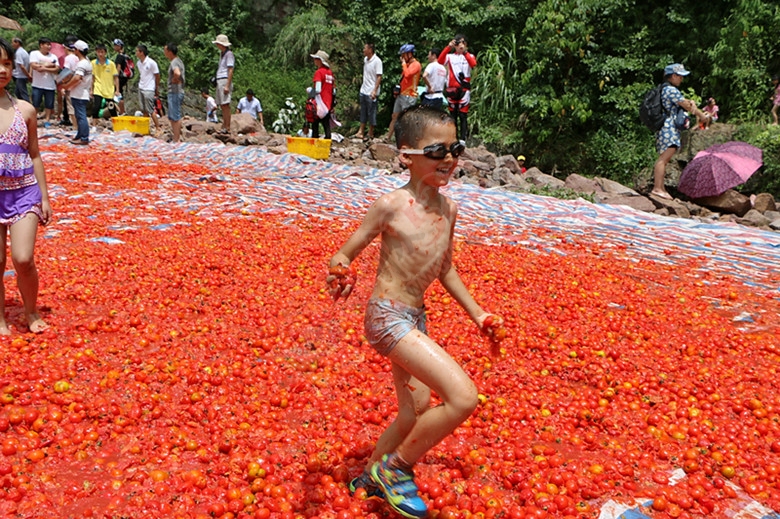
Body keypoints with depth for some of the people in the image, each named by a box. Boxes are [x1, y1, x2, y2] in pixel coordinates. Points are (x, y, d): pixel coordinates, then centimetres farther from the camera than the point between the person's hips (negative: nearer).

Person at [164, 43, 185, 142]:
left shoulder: (174, 62, -17)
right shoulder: (178, 61, 15)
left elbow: (177, 73, -37)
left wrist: (175, 79, -20)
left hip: (175, 93, -10)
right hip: (173, 92, 10)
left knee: (175, 117, -5)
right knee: (171, 117, 16)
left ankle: (177, 140, -1)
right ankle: (176, 138, 21)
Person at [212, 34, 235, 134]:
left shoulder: (229, 54, -9)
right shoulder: (221, 53, 19)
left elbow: (230, 71, -15)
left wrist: (227, 85, -21)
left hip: (225, 81, -9)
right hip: (219, 81, 9)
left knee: (225, 105, -11)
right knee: (222, 106, 9)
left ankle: (227, 128, -12)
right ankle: (223, 127, 12)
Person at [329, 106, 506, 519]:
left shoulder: (447, 209, 5)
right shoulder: (391, 206, -15)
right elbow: (344, 255, -10)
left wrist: (477, 314, 20)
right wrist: (340, 273, -33)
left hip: (415, 318, 8)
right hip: (387, 316, -8)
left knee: (416, 414, 19)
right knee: (463, 397, -18)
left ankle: (371, 478, 44)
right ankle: (396, 467, 5)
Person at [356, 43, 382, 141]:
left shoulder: (377, 61, -13)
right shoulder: (365, 59, 10)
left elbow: (379, 77, -15)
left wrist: (375, 90, -21)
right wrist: (363, 86, 17)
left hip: (371, 92, -8)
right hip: (363, 91, 8)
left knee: (371, 113, 1)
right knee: (363, 112, 10)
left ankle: (370, 134, 9)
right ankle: (361, 132, 15)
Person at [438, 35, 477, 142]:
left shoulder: (469, 56, 8)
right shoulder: (450, 56, 9)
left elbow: (473, 64, -15)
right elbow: (440, 61, -11)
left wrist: (465, 52, -24)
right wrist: (448, 47, -18)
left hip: (464, 88, -2)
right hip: (452, 89, 2)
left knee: (463, 115, -6)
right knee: (453, 114, 7)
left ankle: (463, 138, -8)